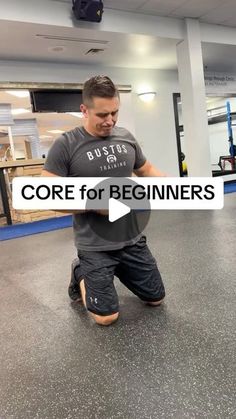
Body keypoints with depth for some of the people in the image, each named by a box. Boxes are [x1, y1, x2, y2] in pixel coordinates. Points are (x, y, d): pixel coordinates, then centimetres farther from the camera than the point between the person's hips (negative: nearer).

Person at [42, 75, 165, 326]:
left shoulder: (125, 138, 2)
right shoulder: (65, 146, -14)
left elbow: (146, 169, 16)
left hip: (131, 238, 5)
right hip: (95, 246, -5)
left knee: (156, 299, 16)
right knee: (106, 317, 1)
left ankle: (117, 270, 37)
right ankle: (81, 274, 27)